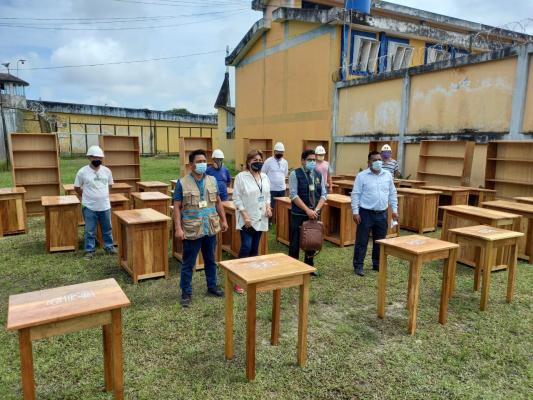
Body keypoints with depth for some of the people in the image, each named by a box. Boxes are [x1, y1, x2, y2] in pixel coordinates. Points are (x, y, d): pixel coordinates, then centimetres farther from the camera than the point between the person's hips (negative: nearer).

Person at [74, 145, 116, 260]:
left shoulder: (107, 171, 0)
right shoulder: (82, 172, -8)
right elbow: (77, 188, 3)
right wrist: (87, 197, 8)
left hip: (105, 206, 3)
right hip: (89, 207, -3)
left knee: (107, 229, 15)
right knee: (90, 231, 8)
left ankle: (109, 247, 30)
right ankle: (90, 250, 20)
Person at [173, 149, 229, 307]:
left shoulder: (212, 180, 4)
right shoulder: (182, 183, -9)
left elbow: (218, 201, 13)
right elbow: (177, 207, -9)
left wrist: (223, 220, 11)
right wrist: (178, 228, -15)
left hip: (210, 228, 4)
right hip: (191, 230, -4)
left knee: (210, 260, 18)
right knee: (188, 263, 7)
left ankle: (212, 286, 35)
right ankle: (186, 293, 20)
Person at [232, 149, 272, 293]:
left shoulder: (264, 177, 9)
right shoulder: (241, 176, -10)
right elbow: (237, 198, -11)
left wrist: (268, 206, -1)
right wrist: (245, 216, -17)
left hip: (260, 219, 6)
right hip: (247, 219, -6)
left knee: (255, 248, 11)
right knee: (246, 247, -10)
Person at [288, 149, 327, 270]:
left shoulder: (318, 175, 8)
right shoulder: (295, 174, -8)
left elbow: (323, 194, 6)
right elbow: (293, 195, -14)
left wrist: (316, 210, -10)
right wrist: (307, 210, -18)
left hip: (315, 214, 5)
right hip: (298, 215, -5)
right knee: (295, 242, 2)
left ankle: (309, 265, 29)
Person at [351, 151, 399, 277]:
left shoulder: (388, 175, 6)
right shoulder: (362, 176, -6)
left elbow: (392, 194, 12)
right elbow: (355, 194, -7)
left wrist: (394, 210, 7)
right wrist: (355, 212, -12)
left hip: (382, 214, 4)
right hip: (366, 213, -4)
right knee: (362, 241, 1)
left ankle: (377, 264, 28)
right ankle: (358, 266, 11)